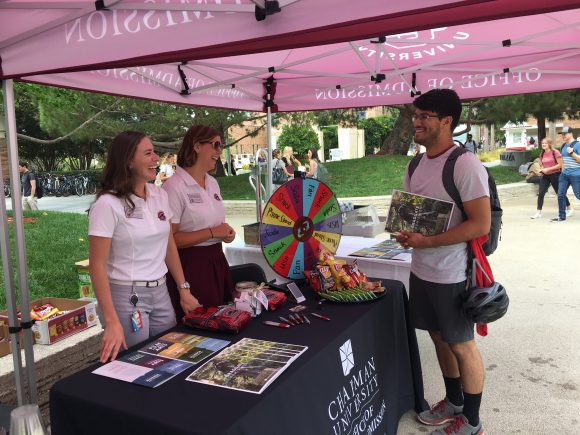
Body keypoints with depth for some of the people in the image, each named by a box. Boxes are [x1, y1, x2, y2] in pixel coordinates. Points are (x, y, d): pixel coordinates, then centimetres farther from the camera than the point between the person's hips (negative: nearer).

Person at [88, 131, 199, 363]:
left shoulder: (159, 195, 3)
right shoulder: (108, 204, -16)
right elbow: (97, 266, -16)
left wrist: (184, 289, 8)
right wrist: (112, 322, -21)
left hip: (160, 292, 6)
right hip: (125, 295, -6)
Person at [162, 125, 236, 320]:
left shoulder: (213, 183, 9)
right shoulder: (174, 186, -16)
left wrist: (225, 232, 1)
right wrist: (212, 233, -19)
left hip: (217, 260, 8)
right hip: (191, 265, -8)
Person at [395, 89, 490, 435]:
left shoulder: (465, 165, -18)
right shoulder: (415, 165, 7)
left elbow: (481, 224, -22)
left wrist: (428, 241, -24)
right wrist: (404, 232, -4)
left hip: (452, 275, -7)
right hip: (421, 270, 8)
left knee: (462, 345, 7)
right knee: (440, 339, 20)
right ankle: (454, 402, 41)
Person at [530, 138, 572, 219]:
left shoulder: (555, 152, -13)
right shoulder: (542, 154, 6)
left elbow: (560, 165, -15)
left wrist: (548, 169, -20)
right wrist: (542, 169, -3)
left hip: (555, 175, -5)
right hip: (545, 176, 5)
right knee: (541, 193, -7)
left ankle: (569, 209, 30)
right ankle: (538, 212, -4)